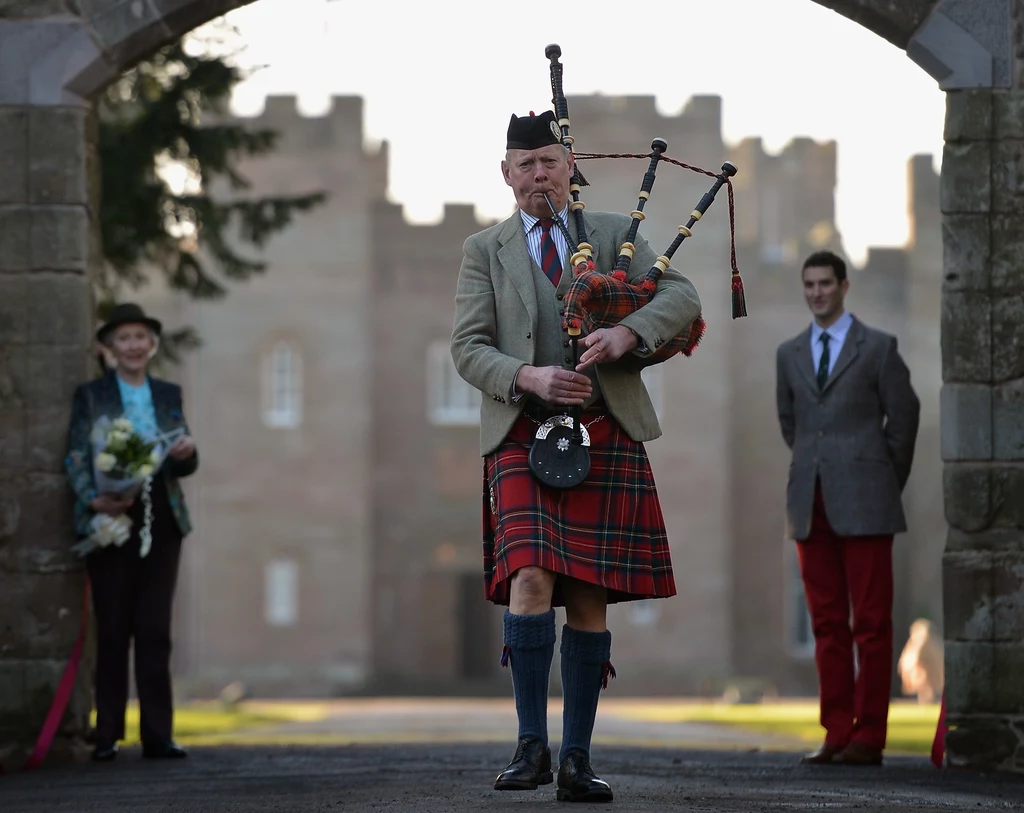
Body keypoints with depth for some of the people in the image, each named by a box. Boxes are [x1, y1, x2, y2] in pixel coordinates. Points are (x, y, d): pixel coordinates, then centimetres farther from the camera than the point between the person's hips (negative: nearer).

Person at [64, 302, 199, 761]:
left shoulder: (169, 395, 16)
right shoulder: (91, 396, 6)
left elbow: (183, 463, 13)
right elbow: (75, 457, -2)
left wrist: (187, 452, -10)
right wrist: (94, 499, -19)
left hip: (162, 521, 3)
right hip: (111, 520, -3)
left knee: (156, 632, 0)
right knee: (113, 632, -2)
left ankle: (157, 735, 2)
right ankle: (107, 735, 2)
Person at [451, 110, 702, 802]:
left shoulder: (616, 234, 13)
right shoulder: (485, 251, 12)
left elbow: (682, 295, 1)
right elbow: (468, 347, 3)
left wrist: (628, 333, -18)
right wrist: (528, 376, -17)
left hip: (607, 439, 1)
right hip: (524, 440, -1)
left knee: (590, 597, 1)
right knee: (531, 580, -19)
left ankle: (577, 759, 7)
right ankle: (532, 744, -13)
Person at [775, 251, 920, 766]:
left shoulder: (878, 348, 1)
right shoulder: (790, 353, 14)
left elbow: (903, 415, 4)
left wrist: (886, 484, 8)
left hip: (862, 504, -4)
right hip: (812, 504, 4)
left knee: (871, 622, -5)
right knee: (826, 623, 4)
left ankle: (868, 738, -4)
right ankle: (836, 734, 6)